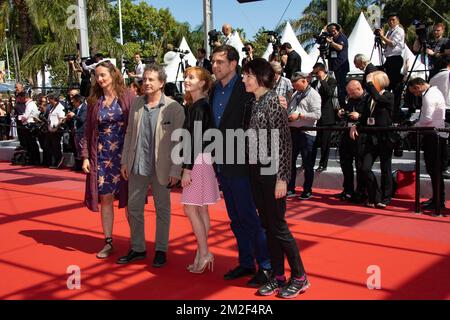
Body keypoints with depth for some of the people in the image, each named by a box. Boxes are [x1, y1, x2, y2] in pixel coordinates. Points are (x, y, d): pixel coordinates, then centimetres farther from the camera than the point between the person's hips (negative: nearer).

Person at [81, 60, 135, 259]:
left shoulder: (127, 97, -2)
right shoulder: (94, 101, 8)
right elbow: (88, 130, 9)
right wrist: (85, 156, 4)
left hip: (124, 154, -3)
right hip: (102, 156, 3)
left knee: (129, 199, 2)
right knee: (105, 197, 4)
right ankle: (108, 242, 15)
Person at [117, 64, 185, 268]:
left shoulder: (174, 108, -9)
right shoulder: (136, 104, 5)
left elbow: (179, 141, -10)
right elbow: (129, 134, 10)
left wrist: (176, 170, -12)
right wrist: (124, 161, 7)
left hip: (161, 167, -4)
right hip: (137, 166, 5)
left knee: (162, 210, 9)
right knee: (133, 208, 12)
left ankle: (161, 250, 23)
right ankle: (137, 248, 27)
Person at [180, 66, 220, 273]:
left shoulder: (199, 106, -14)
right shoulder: (194, 105, 14)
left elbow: (196, 139, -18)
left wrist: (187, 168, -18)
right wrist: (187, 166, 16)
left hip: (199, 161, -10)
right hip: (198, 161, 10)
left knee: (191, 209, -5)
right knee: (200, 209, 11)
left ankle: (204, 253, 2)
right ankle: (201, 254, 17)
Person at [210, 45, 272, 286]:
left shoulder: (245, 89, -11)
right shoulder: (214, 91, 12)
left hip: (241, 164, -8)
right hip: (222, 165, 8)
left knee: (250, 217, -2)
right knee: (236, 219, 15)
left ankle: (265, 266, 11)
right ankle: (246, 263, 28)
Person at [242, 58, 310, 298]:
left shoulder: (273, 101, -11)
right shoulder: (255, 103, 11)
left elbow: (283, 142, -15)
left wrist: (282, 177, -18)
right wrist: (251, 171, 11)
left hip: (271, 172, -7)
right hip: (256, 171, 8)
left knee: (278, 226, -2)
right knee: (268, 225, 11)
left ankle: (299, 278, 12)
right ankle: (278, 276, 21)